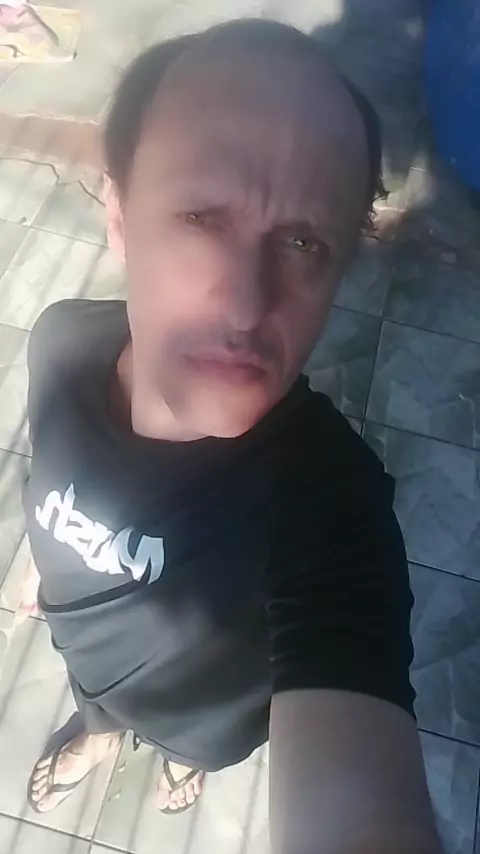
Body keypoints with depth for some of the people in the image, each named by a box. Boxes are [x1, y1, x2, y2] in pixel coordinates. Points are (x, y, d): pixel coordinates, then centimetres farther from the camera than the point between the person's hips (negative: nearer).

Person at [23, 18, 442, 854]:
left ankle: (186, 755, 75)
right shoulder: (62, 343, -30)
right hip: (87, 653, 3)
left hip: (214, 704, -2)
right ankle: (99, 733, 77)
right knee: (97, 702, 39)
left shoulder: (329, 495, -47)